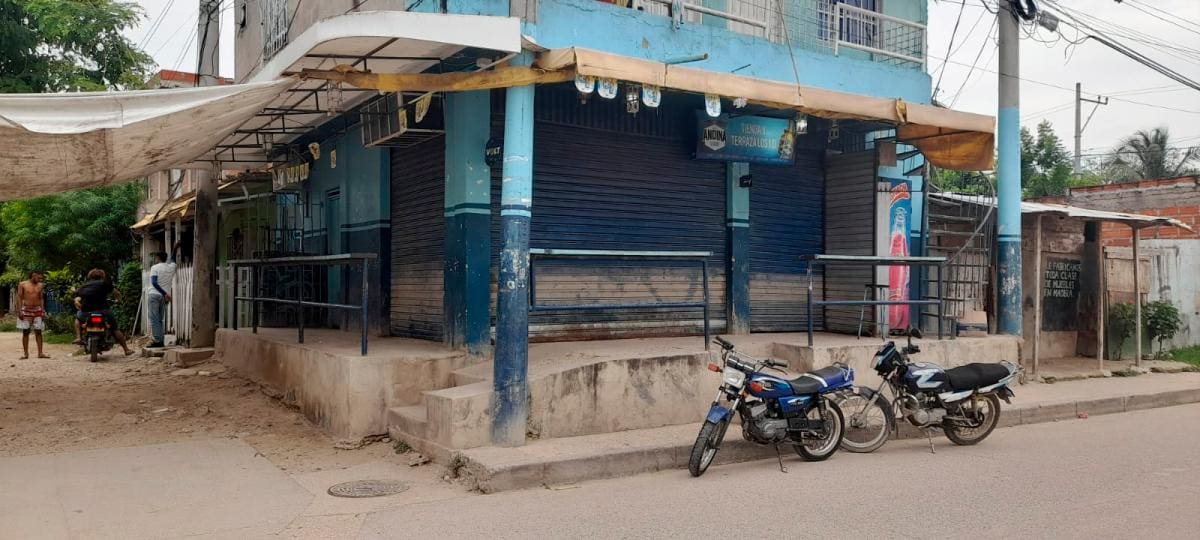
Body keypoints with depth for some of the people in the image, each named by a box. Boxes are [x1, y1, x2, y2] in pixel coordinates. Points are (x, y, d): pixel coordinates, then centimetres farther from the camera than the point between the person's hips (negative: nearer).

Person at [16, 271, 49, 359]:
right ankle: (26, 354, 6)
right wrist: (19, 311, -10)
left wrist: (43, 311, 4)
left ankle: (40, 353, 1)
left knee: (38, 332, 0)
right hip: (26, 310, -3)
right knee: (25, 332, 2)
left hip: (37, 310, 3)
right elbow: (19, 298, -3)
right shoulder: (23, 285, -3)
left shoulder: (40, 286, 7)